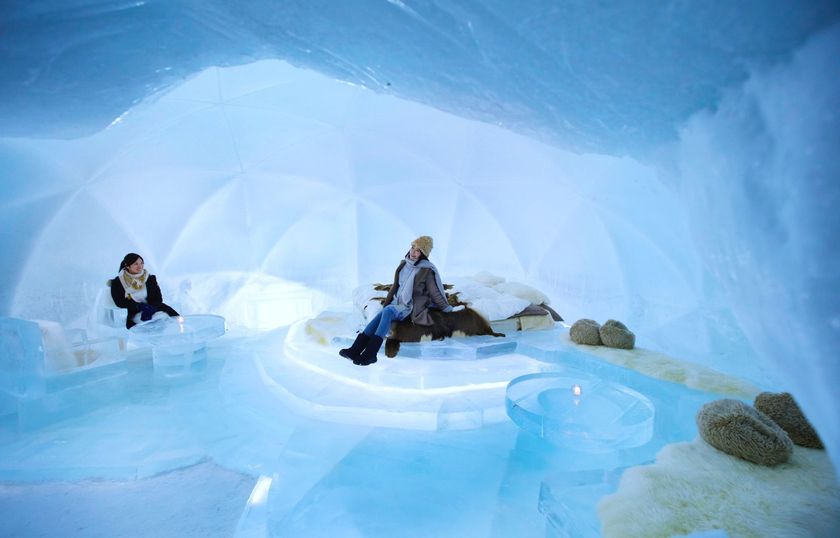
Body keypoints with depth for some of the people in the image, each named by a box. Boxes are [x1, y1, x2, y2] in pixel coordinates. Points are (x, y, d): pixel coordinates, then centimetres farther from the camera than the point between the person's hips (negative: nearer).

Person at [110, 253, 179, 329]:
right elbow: (120, 302, -3)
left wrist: (150, 309, -19)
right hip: (133, 313, -2)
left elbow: (158, 299, 3)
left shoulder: (150, 279, 10)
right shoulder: (117, 282, 5)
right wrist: (140, 306, -18)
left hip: (153, 310, 3)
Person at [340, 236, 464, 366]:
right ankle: (356, 349, -33)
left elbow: (436, 293, 0)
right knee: (381, 314, -24)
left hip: (410, 307, -5)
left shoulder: (427, 271, -7)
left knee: (387, 311, -32)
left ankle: (370, 353, -39)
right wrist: (387, 302, 24)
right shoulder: (404, 265, 11)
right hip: (397, 303, 5)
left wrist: (447, 308, 3)